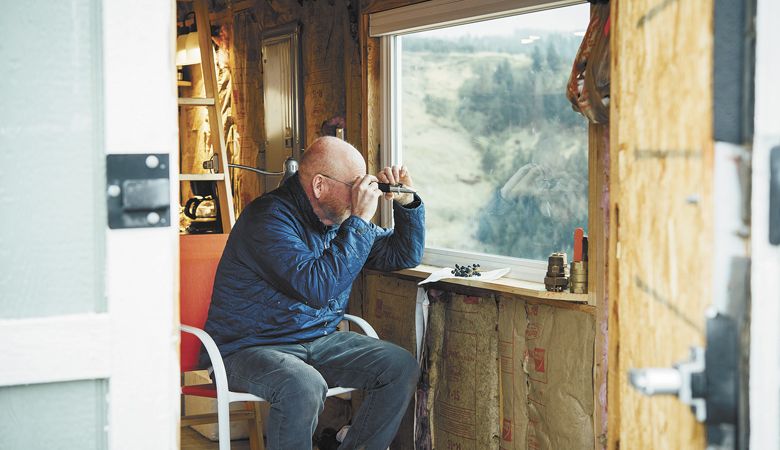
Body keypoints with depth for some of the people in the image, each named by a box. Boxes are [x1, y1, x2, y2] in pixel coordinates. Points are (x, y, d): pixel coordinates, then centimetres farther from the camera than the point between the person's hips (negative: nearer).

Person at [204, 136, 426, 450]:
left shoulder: (341, 217, 8)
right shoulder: (269, 218, -20)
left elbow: (404, 255, 18)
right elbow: (319, 287, -32)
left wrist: (407, 202, 1)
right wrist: (360, 220, -25)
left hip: (320, 341, 8)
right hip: (251, 348, -8)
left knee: (402, 368, -6)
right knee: (304, 387, -38)